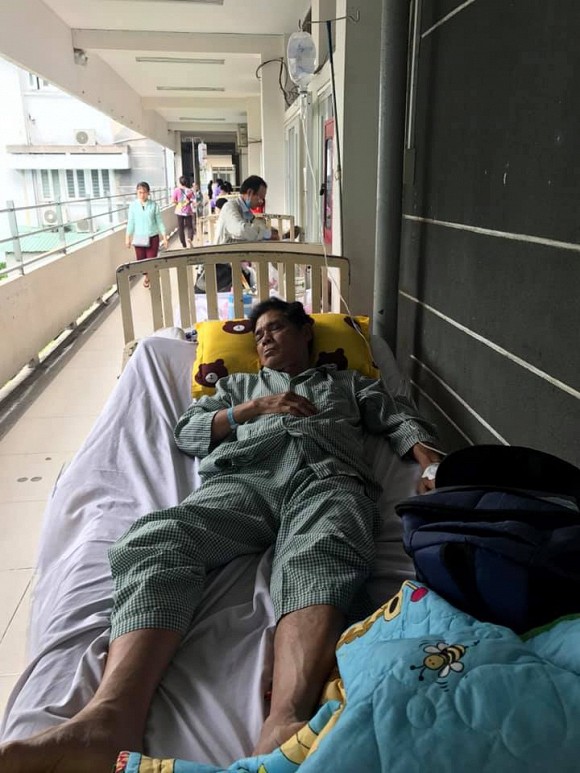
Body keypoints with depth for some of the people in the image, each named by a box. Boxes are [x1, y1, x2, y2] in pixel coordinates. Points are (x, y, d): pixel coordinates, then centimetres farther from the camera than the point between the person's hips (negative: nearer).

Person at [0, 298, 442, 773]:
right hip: (243, 476, 2)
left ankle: (286, 726, -60)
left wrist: (430, 460, 4)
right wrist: (253, 408, 14)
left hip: (330, 477, -1)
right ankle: (111, 718, -51)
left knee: (321, 556, -39)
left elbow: (403, 421, 27)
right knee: (158, 539, -32)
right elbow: (187, 433, 27)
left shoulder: (349, 382, 38)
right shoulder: (241, 384, 40)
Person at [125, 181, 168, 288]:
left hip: (153, 237, -2)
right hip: (139, 238, 2)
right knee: (141, 260, 9)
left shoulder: (154, 205, -5)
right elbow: (130, 222, 3)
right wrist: (127, 237, 3)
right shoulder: (133, 205, -2)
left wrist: (164, 237, -1)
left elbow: (159, 222, 0)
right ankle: (147, 276, 36)